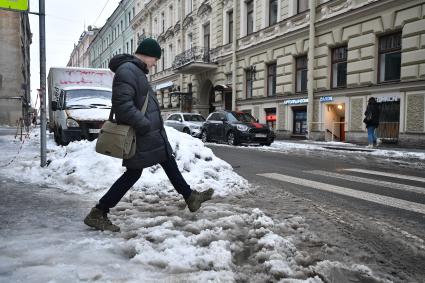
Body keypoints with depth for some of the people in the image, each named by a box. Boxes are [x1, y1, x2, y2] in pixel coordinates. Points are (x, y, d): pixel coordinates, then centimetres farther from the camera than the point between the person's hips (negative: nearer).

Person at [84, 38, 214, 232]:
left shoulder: (136, 70, 16)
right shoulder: (127, 70, -17)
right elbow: (122, 104, -27)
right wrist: (144, 124, -24)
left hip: (152, 132, 11)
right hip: (141, 135, -11)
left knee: (169, 162, 17)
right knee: (133, 173, -2)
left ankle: (191, 198, 32)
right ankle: (97, 214, 8)